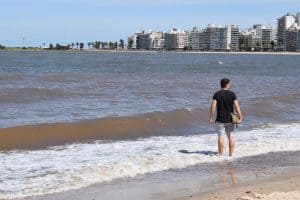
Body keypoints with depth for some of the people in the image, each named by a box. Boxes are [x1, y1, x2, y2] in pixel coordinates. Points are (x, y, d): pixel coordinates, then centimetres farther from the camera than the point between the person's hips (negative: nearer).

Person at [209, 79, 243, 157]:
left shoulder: (217, 94, -4)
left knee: (220, 136, 0)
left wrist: (211, 118, -6)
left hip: (220, 120, -1)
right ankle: (231, 154, 12)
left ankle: (221, 154, 0)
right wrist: (240, 117, -2)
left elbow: (213, 106, -10)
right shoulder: (232, 94, -2)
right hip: (230, 119, 2)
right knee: (231, 136, 10)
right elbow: (236, 106, -7)